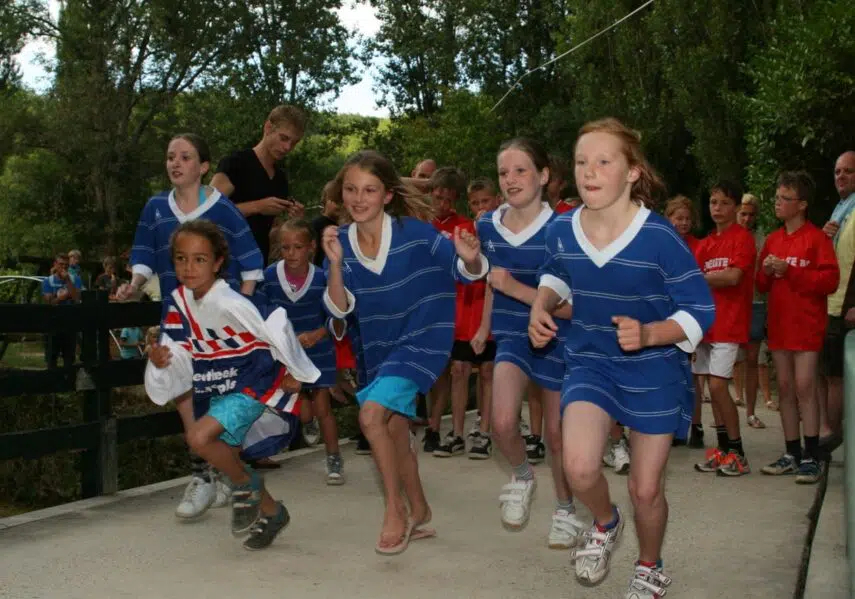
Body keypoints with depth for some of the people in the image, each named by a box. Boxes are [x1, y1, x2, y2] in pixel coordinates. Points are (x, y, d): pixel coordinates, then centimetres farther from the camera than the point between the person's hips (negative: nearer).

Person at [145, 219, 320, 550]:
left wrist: (295, 373, -13)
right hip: (219, 389, 9)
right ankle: (271, 512, 36)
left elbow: (275, 329, -23)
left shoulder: (228, 302, -28)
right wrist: (160, 357, -25)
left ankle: (245, 483, 4)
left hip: (253, 384, -9)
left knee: (200, 437, -24)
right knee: (226, 454, 15)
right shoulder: (179, 300, -5)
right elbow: (179, 350, -2)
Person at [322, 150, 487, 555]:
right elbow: (339, 309, -10)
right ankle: (419, 514, 35)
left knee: (371, 414, -20)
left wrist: (470, 258, -36)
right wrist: (335, 263, -26)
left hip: (424, 337, -6)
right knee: (395, 431, 15)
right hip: (380, 347, 6)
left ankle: (395, 510, 0)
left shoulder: (414, 231, -19)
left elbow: (466, 272, -12)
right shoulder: (342, 242, -7)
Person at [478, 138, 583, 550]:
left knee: (557, 433, 8)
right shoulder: (487, 226, -5)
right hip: (512, 336, 3)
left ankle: (565, 510, 34)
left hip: (555, 338, -2)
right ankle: (522, 476, 15)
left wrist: (515, 288, -29)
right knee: (503, 423, -19)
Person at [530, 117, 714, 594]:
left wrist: (648, 334, -33)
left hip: (656, 368, -2)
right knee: (580, 467, -21)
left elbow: (700, 310, -16)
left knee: (646, 489, 6)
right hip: (591, 360, 3)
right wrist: (542, 307, -7)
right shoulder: (563, 229, -10)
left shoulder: (659, 236, -24)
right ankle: (605, 523, 16)